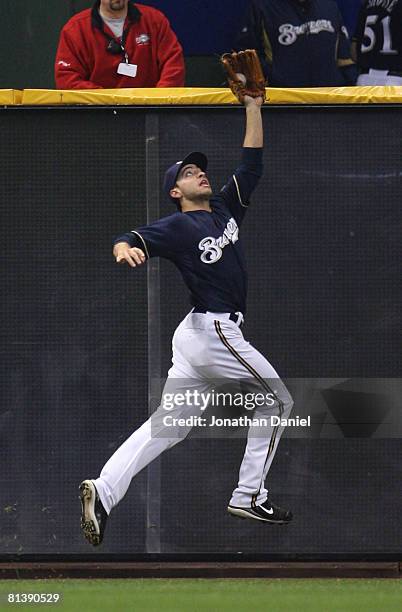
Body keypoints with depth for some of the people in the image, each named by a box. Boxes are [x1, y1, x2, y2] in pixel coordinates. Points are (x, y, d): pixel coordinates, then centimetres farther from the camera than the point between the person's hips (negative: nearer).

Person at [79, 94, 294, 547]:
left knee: (167, 425, 2)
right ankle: (248, 497, 7)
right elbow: (130, 240, -22)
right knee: (277, 400, 4)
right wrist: (125, 250, -46)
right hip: (216, 330, -8)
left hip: (195, 336, 8)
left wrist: (253, 105, 11)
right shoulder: (178, 227, -9)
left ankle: (103, 491, -8)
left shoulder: (225, 208, 14)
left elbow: (252, 164, 16)